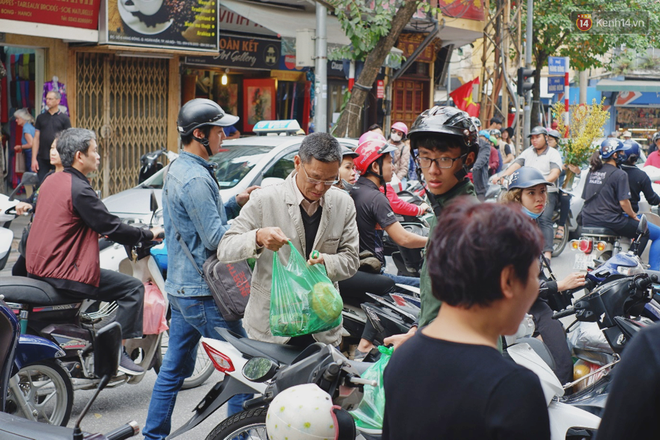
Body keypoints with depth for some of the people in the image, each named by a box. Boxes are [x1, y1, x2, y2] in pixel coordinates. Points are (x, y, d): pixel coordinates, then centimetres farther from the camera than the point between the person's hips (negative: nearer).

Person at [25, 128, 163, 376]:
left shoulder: (51, 182, 11)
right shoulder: (79, 189, -17)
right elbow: (111, 228, -15)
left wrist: (97, 231, 28)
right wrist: (149, 234, -2)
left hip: (37, 268, 10)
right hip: (61, 274, -10)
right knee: (133, 288, -7)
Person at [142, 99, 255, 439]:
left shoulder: (176, 170, 14)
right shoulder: (195, 178, -19)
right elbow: (216, 238, -21)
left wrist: (235, 203, 8)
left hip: (181, 287, 10)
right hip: (203, 293, -10)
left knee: (173, 369, 14)